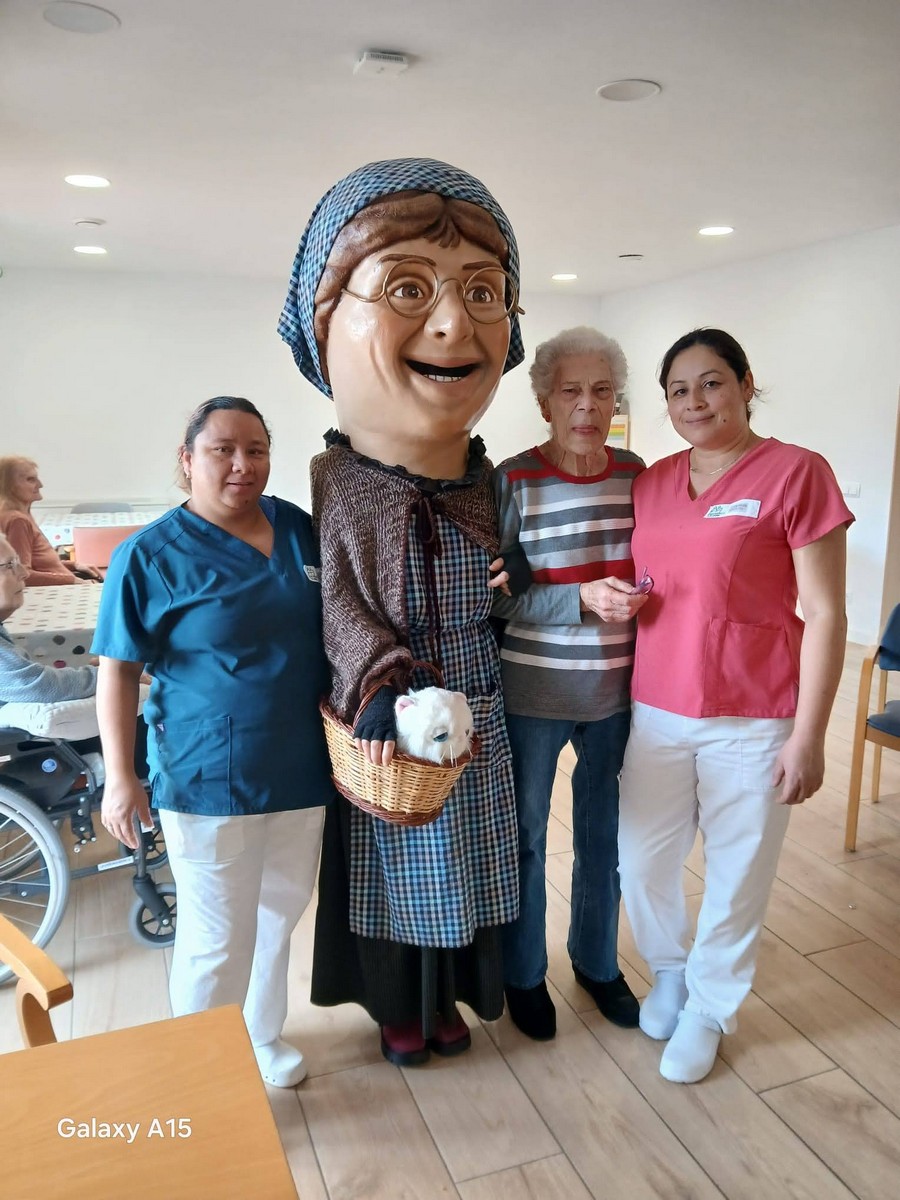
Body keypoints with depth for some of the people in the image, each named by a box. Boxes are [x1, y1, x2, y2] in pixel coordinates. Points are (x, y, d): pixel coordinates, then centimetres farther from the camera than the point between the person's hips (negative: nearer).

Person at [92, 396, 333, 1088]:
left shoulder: (302, 530, 3)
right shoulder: (150, 555, -10)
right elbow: (118, 671, -8)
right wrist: (120, 777, -12)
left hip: (302, 771, 5)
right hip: (210, 782, -5)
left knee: (279, 916, 21)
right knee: (218, 941, 6)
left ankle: (262, 1035, 46)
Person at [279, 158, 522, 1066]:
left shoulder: (488, 479, -3)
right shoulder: (334, 479, -13)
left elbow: (496, 595, 8)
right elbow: (339, 600, -13)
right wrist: (379, 687, -24)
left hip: (475, 718, 3)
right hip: (382, 721, -3)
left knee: (464, 863, 18)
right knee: (392, 866, 14)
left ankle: (449, 994, 45)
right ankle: (396, 1007, 41)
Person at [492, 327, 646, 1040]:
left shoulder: (637, 474, 1)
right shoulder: (513, 481, -12)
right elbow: (491, 595, -15)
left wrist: (639, 597, -5)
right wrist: (582, 599, -24)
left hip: (616, 692, 4)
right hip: (532, 694, -4)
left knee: (605, 837, 19)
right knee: (524, 839, 13)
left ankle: (597, 961, 45)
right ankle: (524, 975, 38)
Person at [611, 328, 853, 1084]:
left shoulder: (795, 473, -9)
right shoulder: (653, 482, 6)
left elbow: (826, 615, -10)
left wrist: (808, 734, -12)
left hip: (753, 719, -4)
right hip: (657, 711, 5)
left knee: (737, 873, 11)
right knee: (641, 861, 13)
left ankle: (708, 1008, 36)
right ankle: (669, 971, 42)